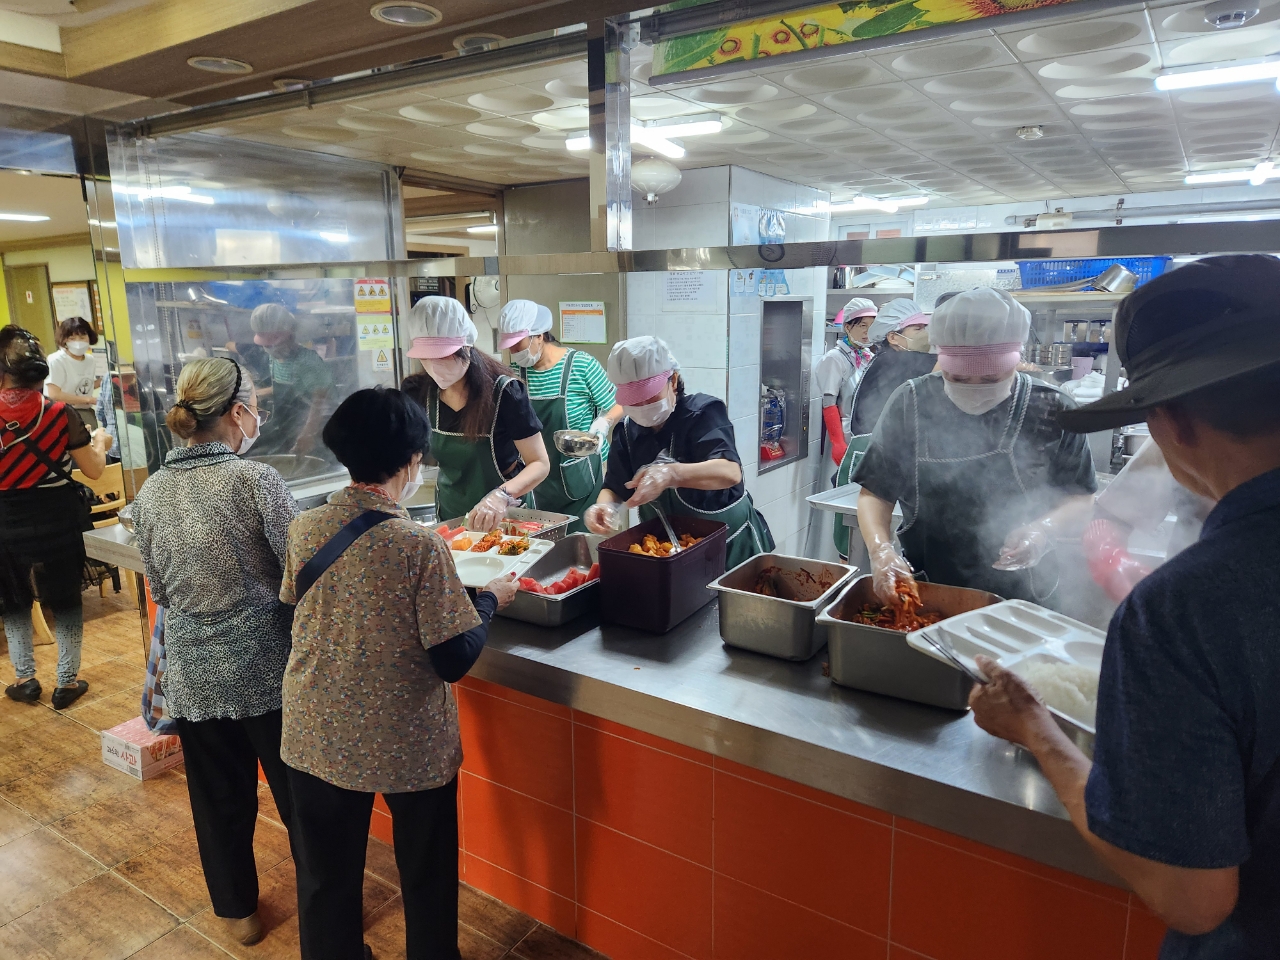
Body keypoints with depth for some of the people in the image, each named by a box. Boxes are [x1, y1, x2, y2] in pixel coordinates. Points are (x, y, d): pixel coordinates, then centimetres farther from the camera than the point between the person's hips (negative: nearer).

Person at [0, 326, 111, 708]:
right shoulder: (60, 414, -13)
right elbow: (93, 470, -5)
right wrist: (100, 441, 13)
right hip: (56, 520, -1)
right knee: (66, 599, 11)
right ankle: (67, 681, 17)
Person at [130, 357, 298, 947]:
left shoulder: (151, 493, -1)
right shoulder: (255, 480, -17)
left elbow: (160, 591, 8)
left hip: (193, 672, 4)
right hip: (266, 666, -4)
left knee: (219, 797, 20)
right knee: (296, 788, 14)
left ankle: (237, 910, 38)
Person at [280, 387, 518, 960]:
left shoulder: (304, 530, -9)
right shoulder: (419, 546, -23)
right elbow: (455, 659, -20)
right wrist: (491, 600, -3)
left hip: (317, 738, 4)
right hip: (409, 745, -4)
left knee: (326, 876, 23)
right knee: (427, 876, 21)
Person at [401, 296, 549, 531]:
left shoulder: (504, 393, -23)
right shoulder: (416, 392, -10)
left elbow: (540, 464, -22)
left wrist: (502, 495, -40)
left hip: (504, 516, -4)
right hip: (450, 516, 4)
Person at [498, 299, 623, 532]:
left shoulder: (582, 365, -14)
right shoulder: (516, 371, 1)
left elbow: (617, 407, -5)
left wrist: (601, 425, -23)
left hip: (583, 476, -4)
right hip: (540, 479, 5)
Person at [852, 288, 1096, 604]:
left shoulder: (1051, 410, -6)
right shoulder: (911, 403, -6)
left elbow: (1080, 498, 4)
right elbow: (875, 494, -2)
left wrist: (1044, 530, -16)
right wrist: (880, 551, -19)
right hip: (922, 590, 0)